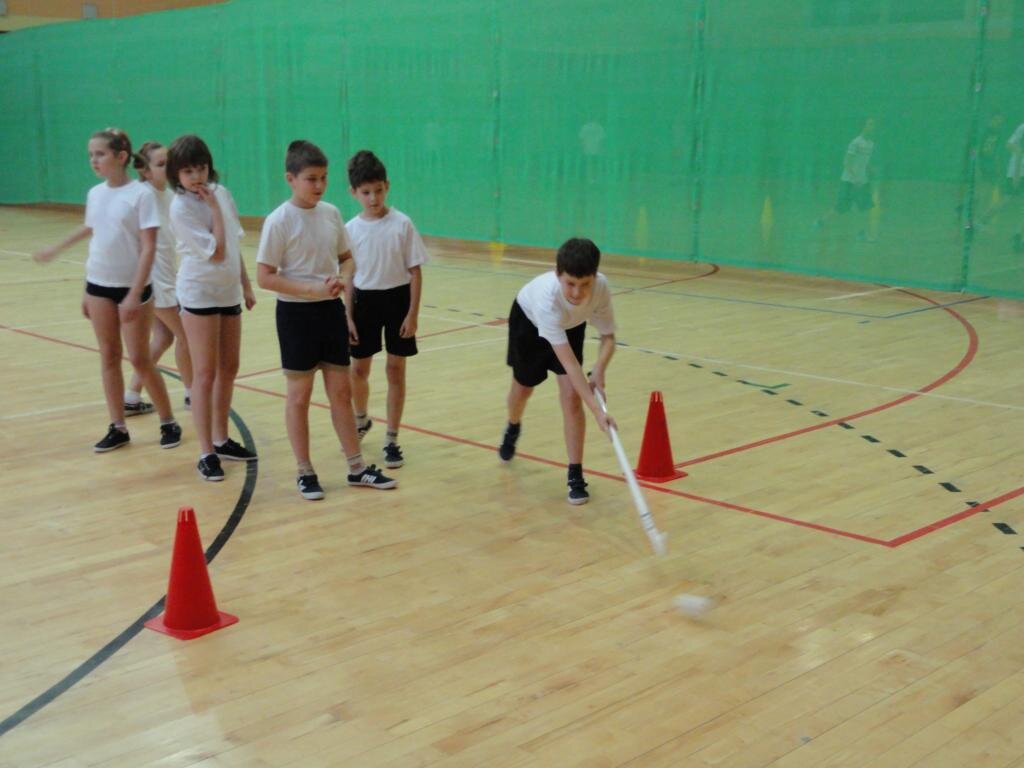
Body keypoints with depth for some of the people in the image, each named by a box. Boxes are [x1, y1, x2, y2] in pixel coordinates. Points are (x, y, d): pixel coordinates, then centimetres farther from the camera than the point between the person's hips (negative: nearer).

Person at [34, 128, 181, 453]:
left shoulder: (141, 194, -12)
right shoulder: (95, 194, 5)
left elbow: (148, 248, -15)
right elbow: (94, 240, 12)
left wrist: (135, 294, -20)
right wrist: (87, 290, 12)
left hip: (132, 287, -5)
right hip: (99, 285, 6)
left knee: (139, 359, -1)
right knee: (108, 357, 8)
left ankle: (168, 423, 15)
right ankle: (118, 428, 16)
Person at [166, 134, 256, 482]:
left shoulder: (222, 193, 3)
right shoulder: (181, 208, -16)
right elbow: (216, 252, -21)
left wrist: (246, 285, 14)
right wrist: (214, 208, -18)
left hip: (228, 292, 7)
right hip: (200, 293, -7)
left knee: (228, 369, 14)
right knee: (206, 373, -4)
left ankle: (221, 440, 27)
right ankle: (207, 453, 2)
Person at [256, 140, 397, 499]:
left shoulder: (331, 213, 2)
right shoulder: (279, 221, -14)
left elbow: (346, 258, 14)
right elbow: (265, 277, -15)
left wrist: (339, 278, -8)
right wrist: (313, 289, -22)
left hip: (331, 310, 5)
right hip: (297, 313, -5)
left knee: (341, 392, 11)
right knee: (300, 395, 6)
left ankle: (356, 467, 21)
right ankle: (305, 472, 18)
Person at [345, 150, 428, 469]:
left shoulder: (402, 224, -10)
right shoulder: (351, 229, -3)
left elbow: (415, 271, -6)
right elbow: (348, 276, 3)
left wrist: (413, 314, -10)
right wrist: (349, 317, -1)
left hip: (397, 299, -2)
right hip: (365, 300, 2)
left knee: (396, 370, 3)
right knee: (358, 370, 11)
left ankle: (391, 440, 12)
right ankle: (361, 420, 40)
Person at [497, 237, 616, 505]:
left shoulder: (601, 287, -36)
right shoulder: (547, 296, -47)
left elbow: (608, 336, -19)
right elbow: (568, 362, -49)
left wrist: (599, 371, -38)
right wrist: (596, 409, -54)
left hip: (571, 326, 2)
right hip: (529, 320, -2)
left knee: (571, 396, -15)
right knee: (523, 388, 20)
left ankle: (575, 475, -4)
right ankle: (513, 429, 56)